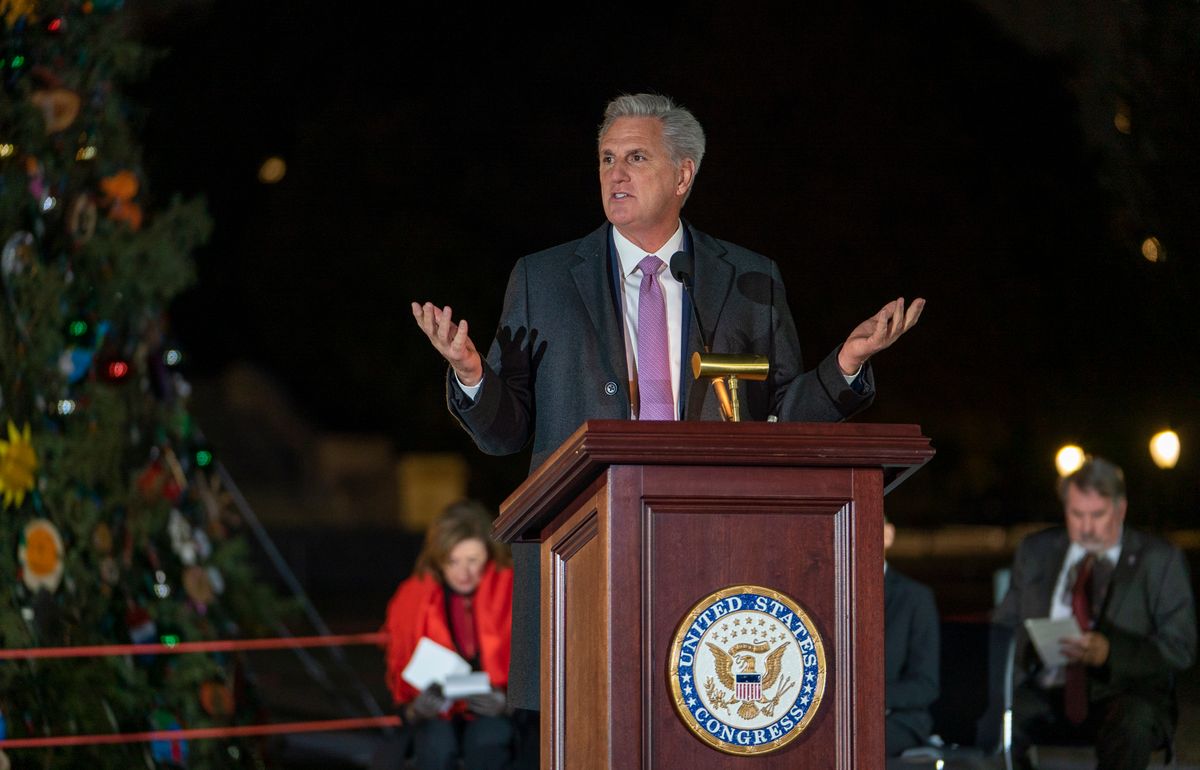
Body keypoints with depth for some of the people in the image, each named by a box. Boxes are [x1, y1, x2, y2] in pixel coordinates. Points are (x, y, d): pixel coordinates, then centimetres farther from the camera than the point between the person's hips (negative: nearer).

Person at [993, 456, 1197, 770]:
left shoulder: (1158, 559, 6)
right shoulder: (1036, 552, 17)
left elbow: (1180, 648, -1)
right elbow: (1004, 626, 18)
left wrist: (1108, 652, -18)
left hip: (1126, 698, -2)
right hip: (1046, 694, 3)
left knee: (1132, 726, -38)